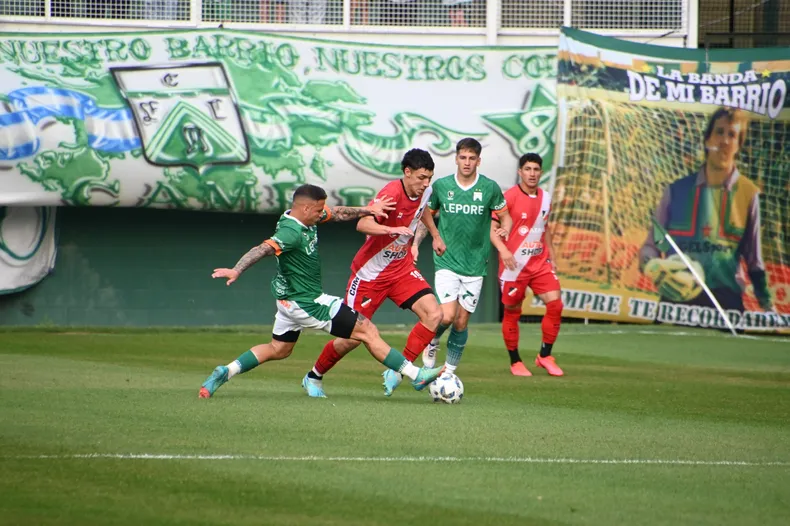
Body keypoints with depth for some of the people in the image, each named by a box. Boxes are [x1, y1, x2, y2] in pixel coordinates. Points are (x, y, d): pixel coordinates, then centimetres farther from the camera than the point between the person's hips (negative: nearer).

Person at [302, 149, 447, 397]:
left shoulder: (424, 191, -2)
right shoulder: (392, 193, -25)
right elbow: (363, 225, -39)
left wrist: (435, 235, 27)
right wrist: (393, 229, -53)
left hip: (402, 268, 6)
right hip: (371, 272, -6)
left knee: (433, 315, -17)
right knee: (352, 338, -1)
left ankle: (397, 371, -9)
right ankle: (314, 377, 24)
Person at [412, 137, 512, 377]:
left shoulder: (490, 188, -2)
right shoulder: (441, 186, 0)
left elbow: (505, 216, 10)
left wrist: (505, 229, -13)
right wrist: (415, 243, 1)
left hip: (475, 265, 1)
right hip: (447, 261, -1)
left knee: (461, 322, 3)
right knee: (446, 317, -16)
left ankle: (449, 370, 19)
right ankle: (432, 342, 17)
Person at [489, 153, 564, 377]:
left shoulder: (545, 198, 9)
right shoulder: (509, 197, -10)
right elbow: (492, 227, -11)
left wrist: (551, 256, 19)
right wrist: (503, 250, -26)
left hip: (540, 262, 5)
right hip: (514, 264, -5)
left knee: (555, 304, -8)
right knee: (512, 312, 3)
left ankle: (545, 356, 6)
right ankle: (515, 362, 17)